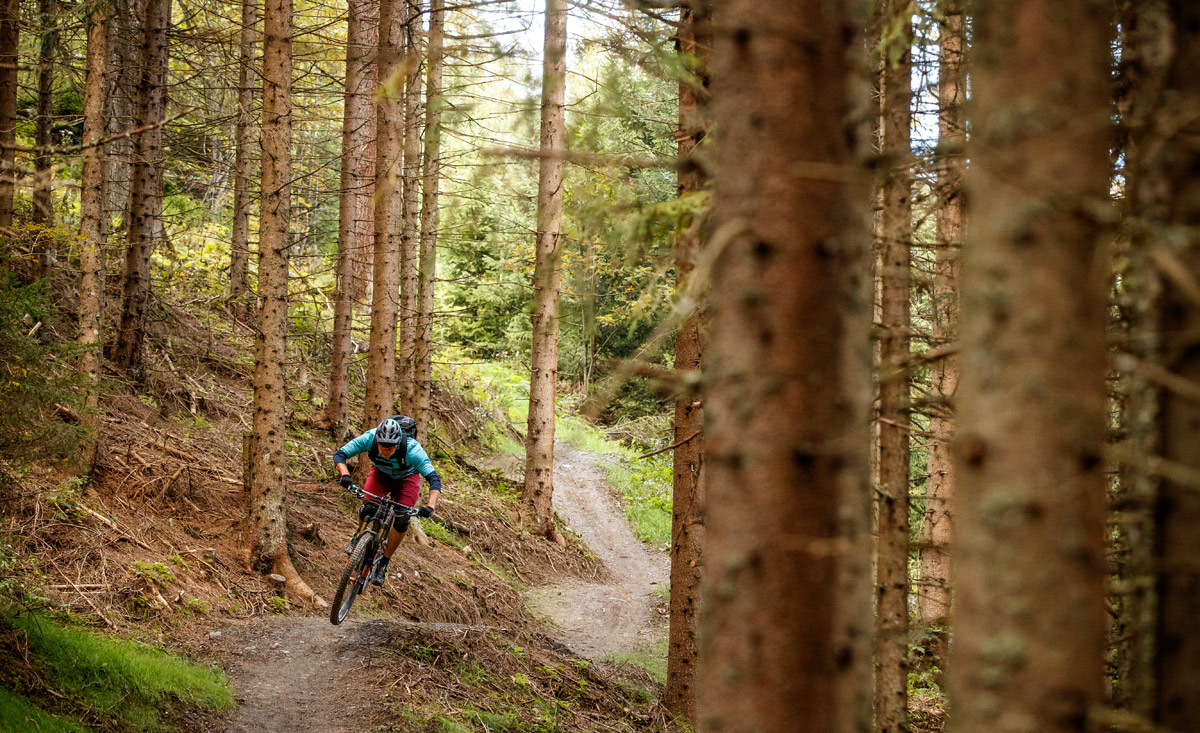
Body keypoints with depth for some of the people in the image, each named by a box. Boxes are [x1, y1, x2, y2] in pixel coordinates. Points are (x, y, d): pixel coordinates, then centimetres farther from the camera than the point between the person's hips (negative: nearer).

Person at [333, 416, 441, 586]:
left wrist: (430, 506, -58)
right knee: (367, 509, -22)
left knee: (402, 521, -17)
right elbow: (340, 454, -30)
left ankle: (383, 564, 1)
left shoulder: (412, 449, -40)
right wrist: (345, 475, -50)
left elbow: (434, 479, -43)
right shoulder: (369, 438, -35)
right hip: (381, 473, 1)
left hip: (406, 478, -1)